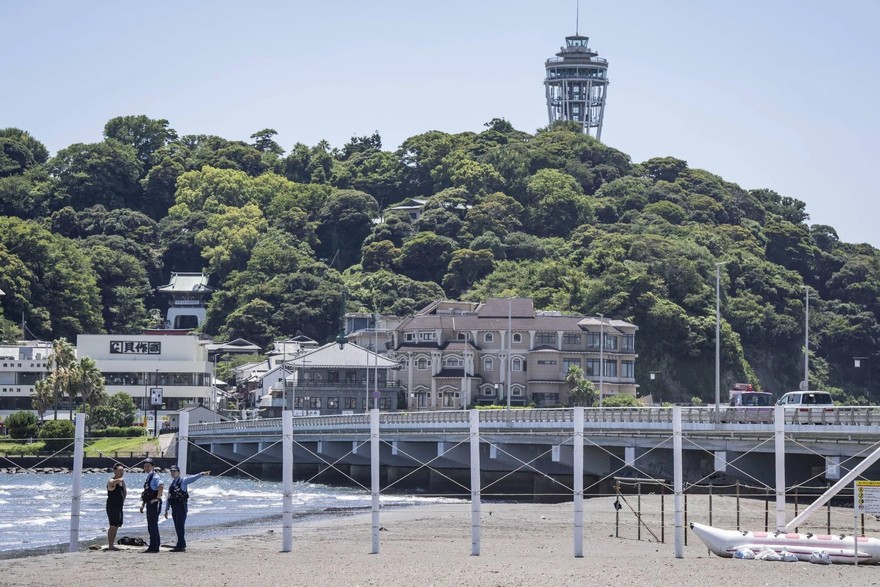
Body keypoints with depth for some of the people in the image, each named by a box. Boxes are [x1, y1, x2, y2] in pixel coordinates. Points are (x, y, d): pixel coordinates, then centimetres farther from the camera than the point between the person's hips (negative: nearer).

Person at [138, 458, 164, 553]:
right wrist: (142, 504, 19)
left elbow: (161, 485, -33)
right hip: (149, 505, 10)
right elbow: (145, 493, 26)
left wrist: (158, 498, -26)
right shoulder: (148, 478, 18)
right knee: (150, 526, 13)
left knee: (153, 525, -9)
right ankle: (154, 547, 19)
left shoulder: (155, 476, -12)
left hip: (155, 504, -10)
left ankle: (154, 547, -8)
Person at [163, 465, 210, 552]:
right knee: (177, 527, 9)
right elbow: (169, 497, 22)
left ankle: (180, 546, -11)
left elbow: (193, 478, -18)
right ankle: (182, 545, 16)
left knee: (180, 526, -10)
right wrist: (166, 510, 19)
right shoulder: (171, 484, 18)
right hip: (174, 508, 7)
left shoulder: (183, 481, -2)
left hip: (181, 507, -7)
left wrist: (202, 474, -36)